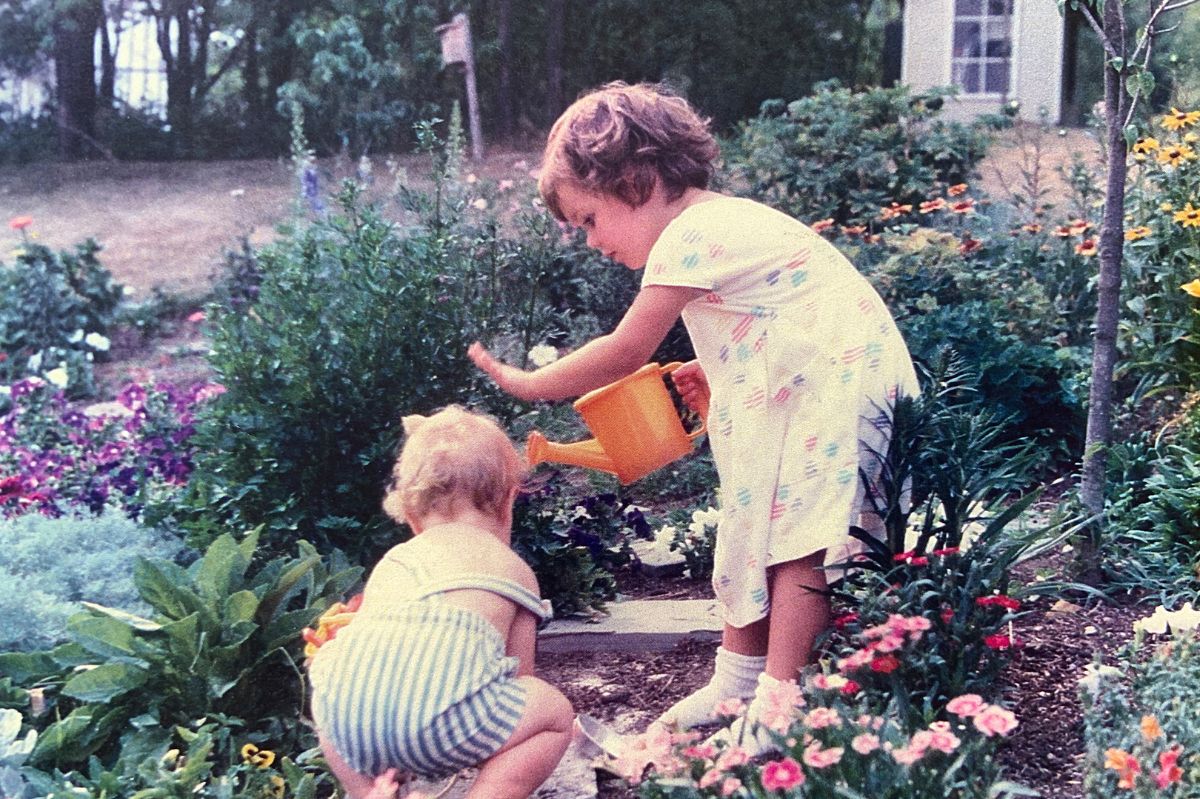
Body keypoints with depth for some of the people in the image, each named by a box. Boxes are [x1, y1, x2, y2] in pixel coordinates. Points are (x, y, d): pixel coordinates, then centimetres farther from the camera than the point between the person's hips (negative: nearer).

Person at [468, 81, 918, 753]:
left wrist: (528, 383, -3)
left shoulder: (690, 237, -18)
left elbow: (626, 351, -13)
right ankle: (739, 681, 21)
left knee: (798, 542, -11)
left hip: (840, 388, -11)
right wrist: (717, 385, 4)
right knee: (755, 527, 13)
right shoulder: (723, 221, 14)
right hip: (804, 394, 11)